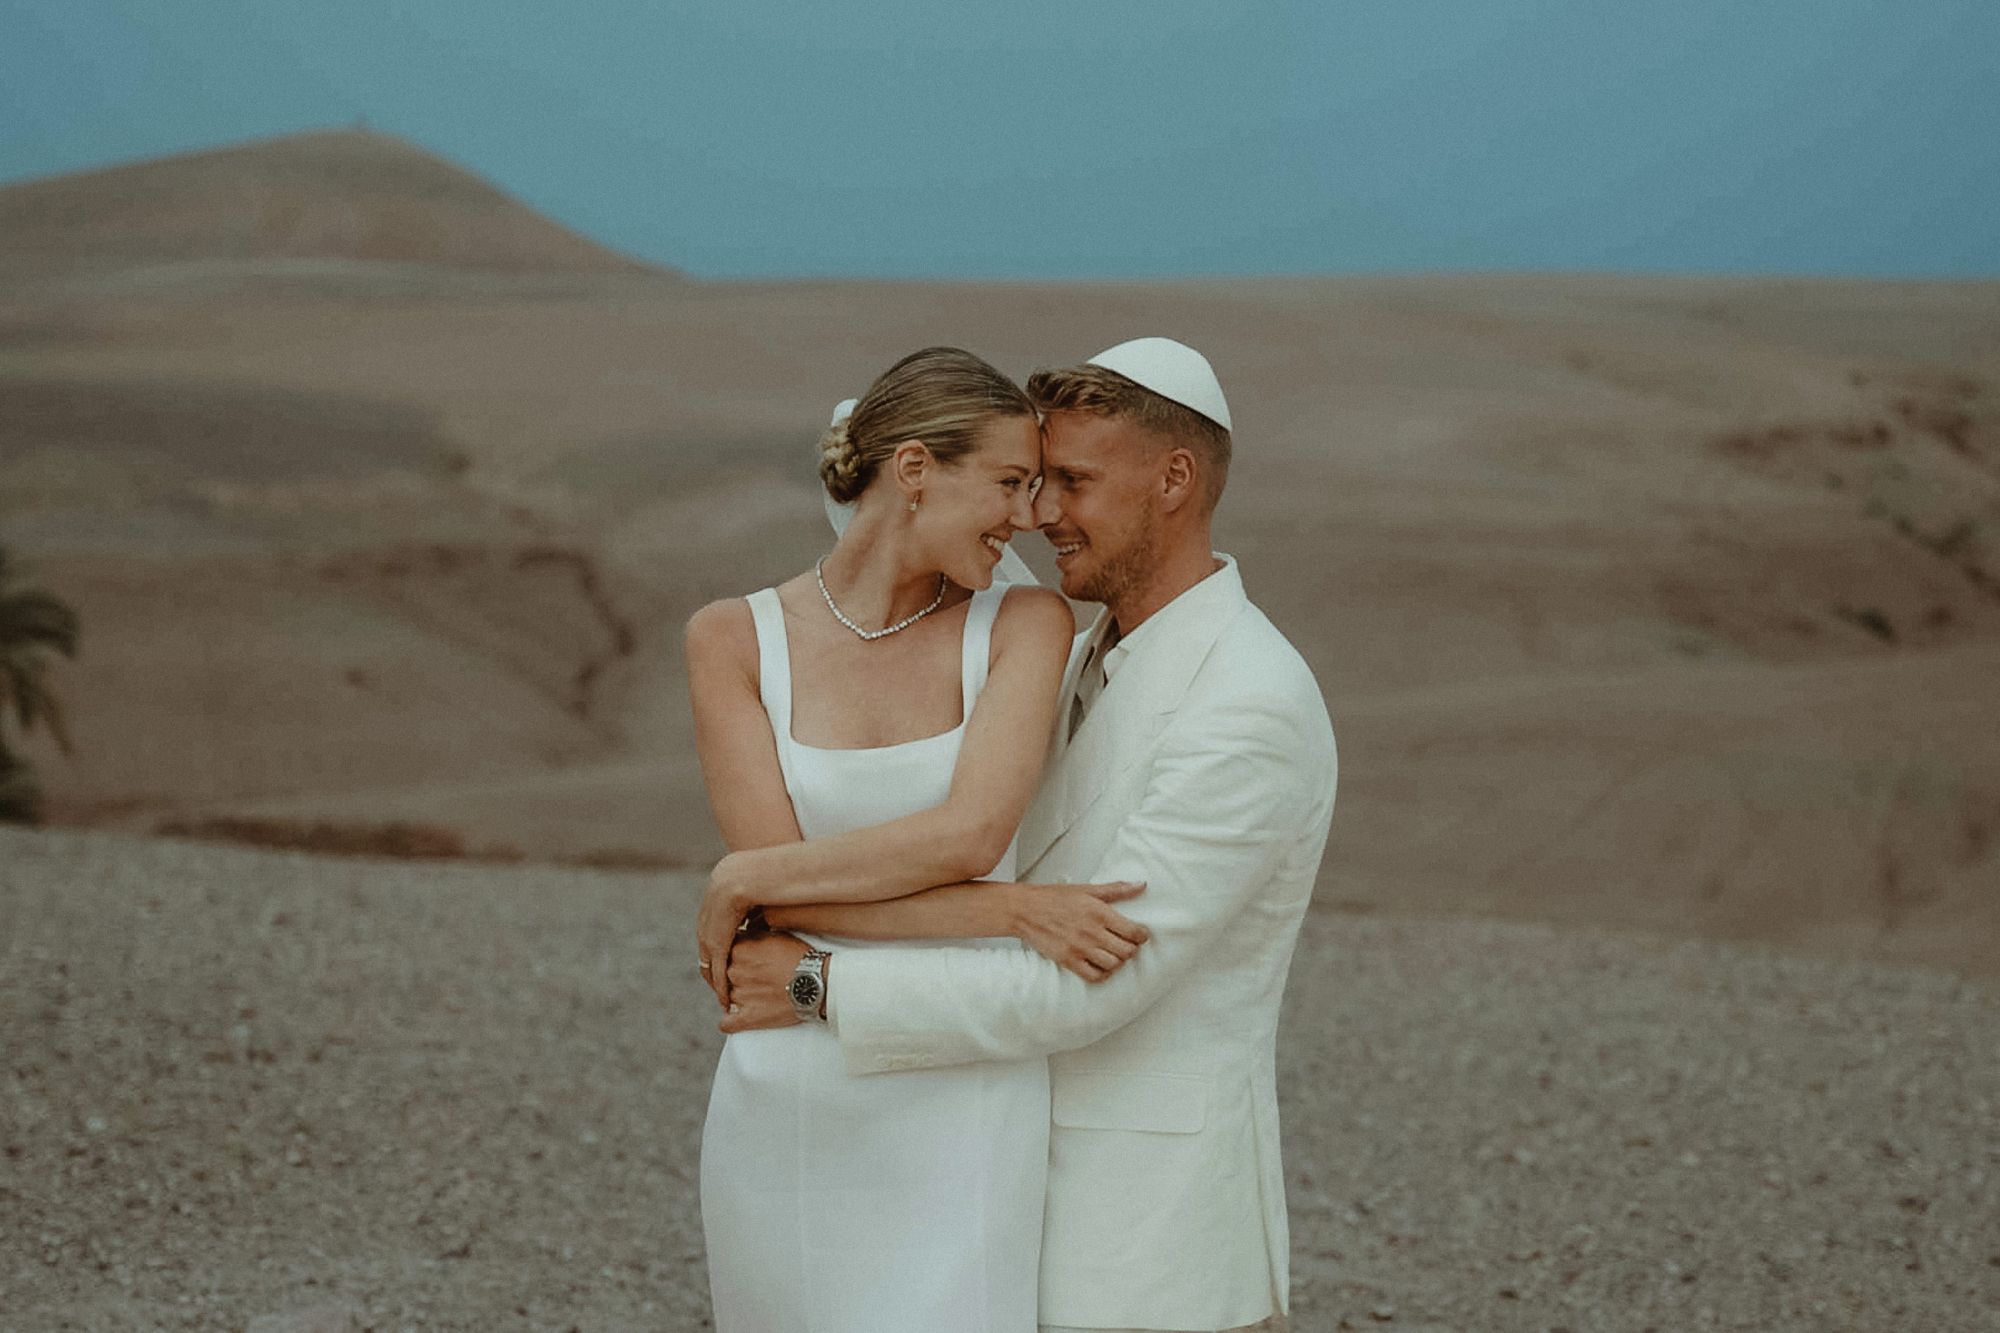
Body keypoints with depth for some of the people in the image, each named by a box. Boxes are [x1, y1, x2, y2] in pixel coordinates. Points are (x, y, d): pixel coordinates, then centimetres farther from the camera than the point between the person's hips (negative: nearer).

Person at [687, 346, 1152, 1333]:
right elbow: (781, 899, -12)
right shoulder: (731, 640, -2)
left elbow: (968, 834, -19)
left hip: (962, 1114, -2)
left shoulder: (1029, 626, -4)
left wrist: (741, 883, -12)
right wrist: (1015, 913, -19)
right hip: (791, 1121, 2)